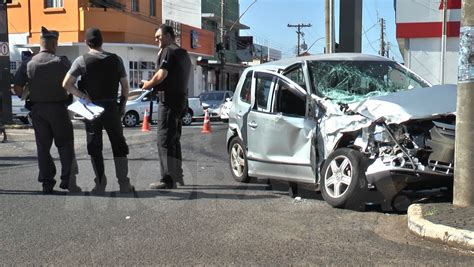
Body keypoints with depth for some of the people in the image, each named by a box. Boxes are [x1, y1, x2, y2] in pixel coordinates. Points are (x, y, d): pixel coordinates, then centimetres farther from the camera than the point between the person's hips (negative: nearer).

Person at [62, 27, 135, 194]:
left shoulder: (81, 60, -6)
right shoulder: (115, 59, 1)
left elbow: (66, 84, -14)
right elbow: (125, 86, 3)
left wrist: (83, 96, -7)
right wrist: (122, 105, 12)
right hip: (111, 107, 2)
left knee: (94, 147, 7)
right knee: (119, 145, 10)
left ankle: (100, 185, 7)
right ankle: (124, 184, 8)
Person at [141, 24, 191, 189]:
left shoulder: (169, 51, -8)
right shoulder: (183, 53, 22)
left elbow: (162, 74, -20)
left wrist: (148, 84, -5)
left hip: (168, 99, -10)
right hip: (181, 99, 10)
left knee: (164, 140, -11)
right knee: (174, 140, 16)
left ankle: (168, 179, -13)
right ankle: (177, 177, 21)